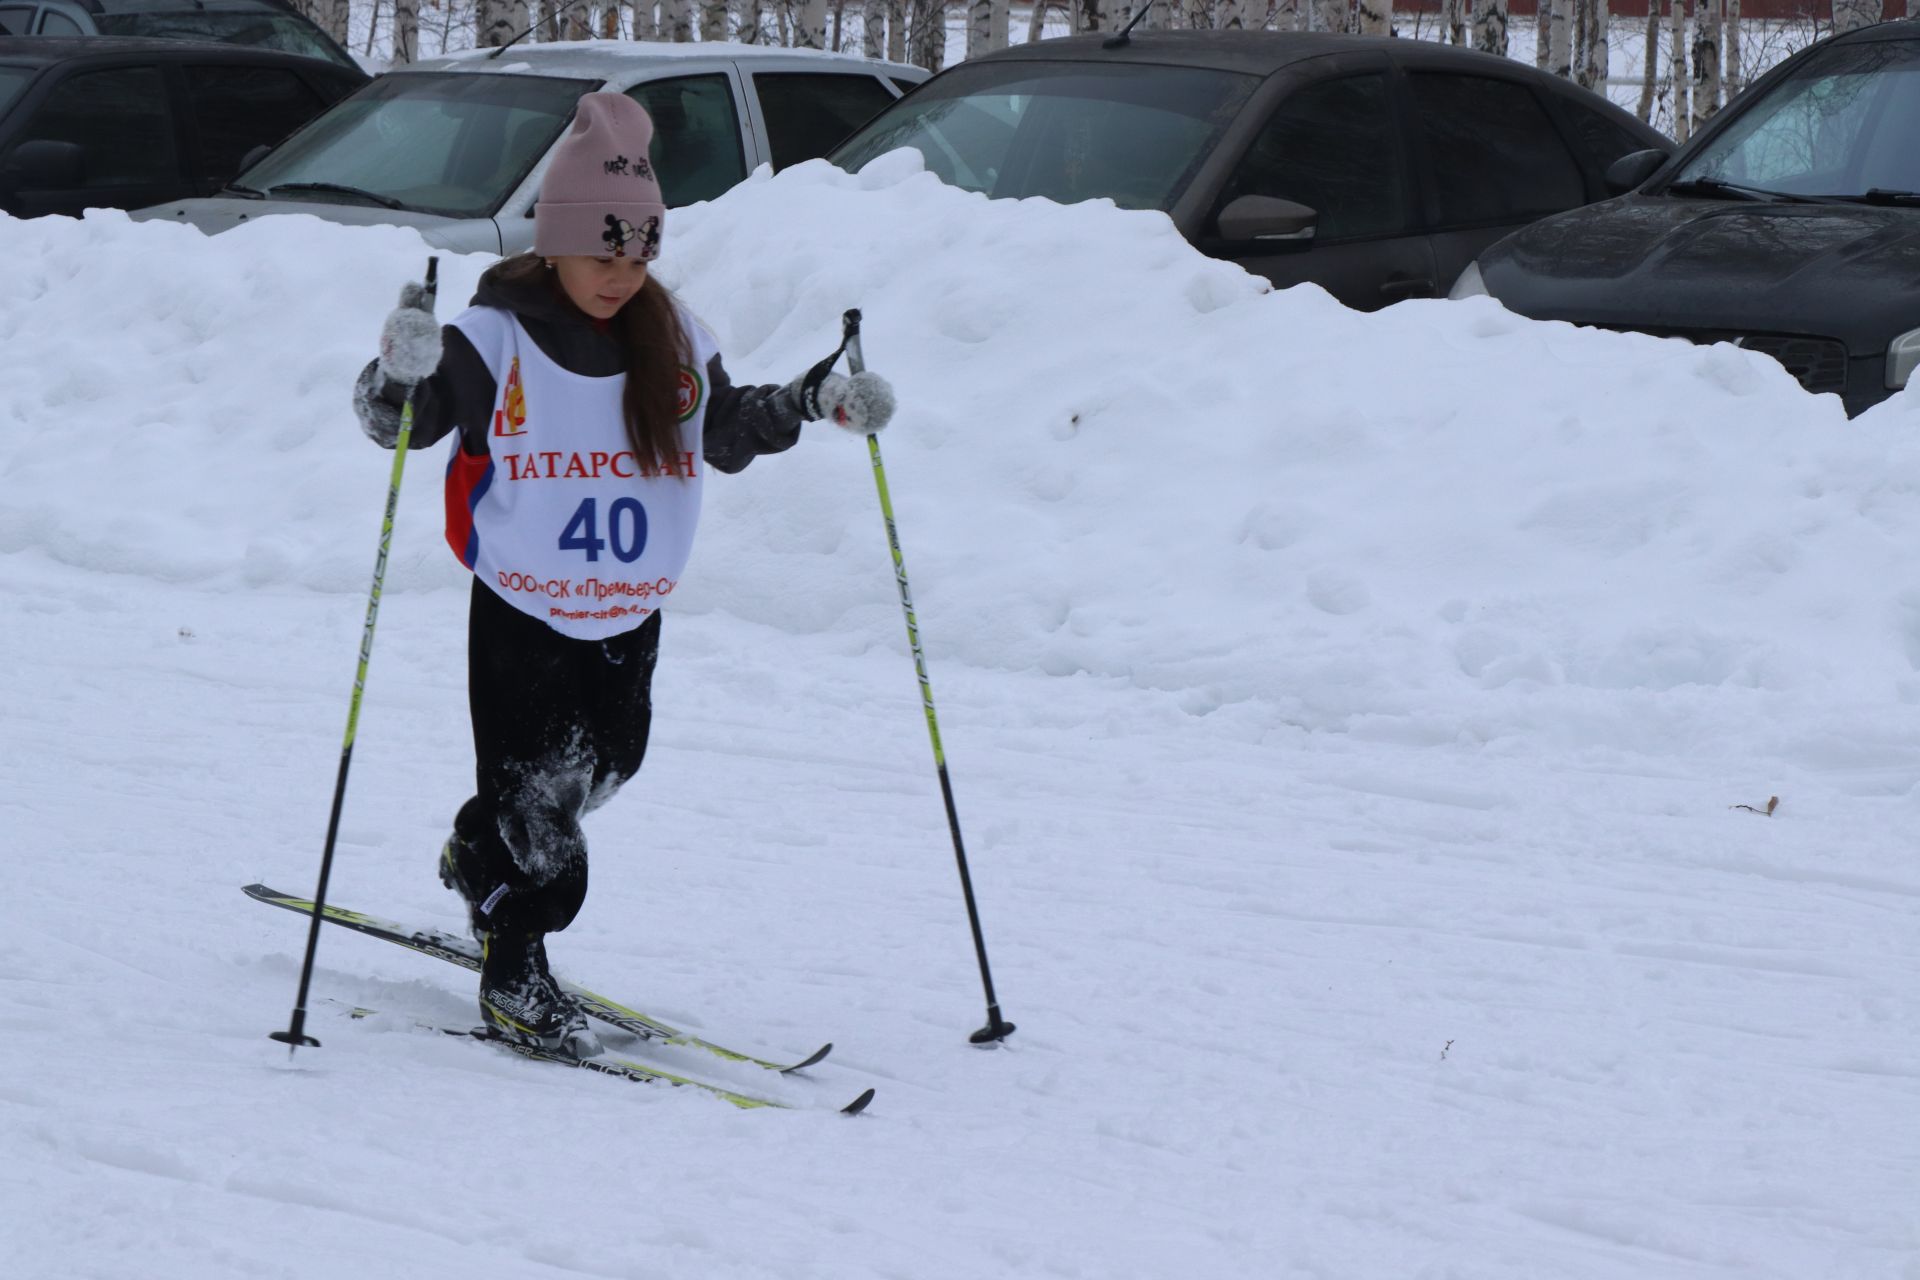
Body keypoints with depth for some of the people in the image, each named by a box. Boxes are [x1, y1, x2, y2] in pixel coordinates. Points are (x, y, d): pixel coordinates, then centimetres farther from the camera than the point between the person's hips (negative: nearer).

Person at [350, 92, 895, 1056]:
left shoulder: (676, 346, 4)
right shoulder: (495, 341, -10)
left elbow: (727, 433, 21)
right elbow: (394, 424, -11)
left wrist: (817, 400, 8)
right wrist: (402, 371, -33)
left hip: (630, 617, 5)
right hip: (521, 610, -5)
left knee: (601, 763, 15)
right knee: (530, 787, -6)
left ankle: (480, 862, 41)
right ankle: (513, 973, 6)